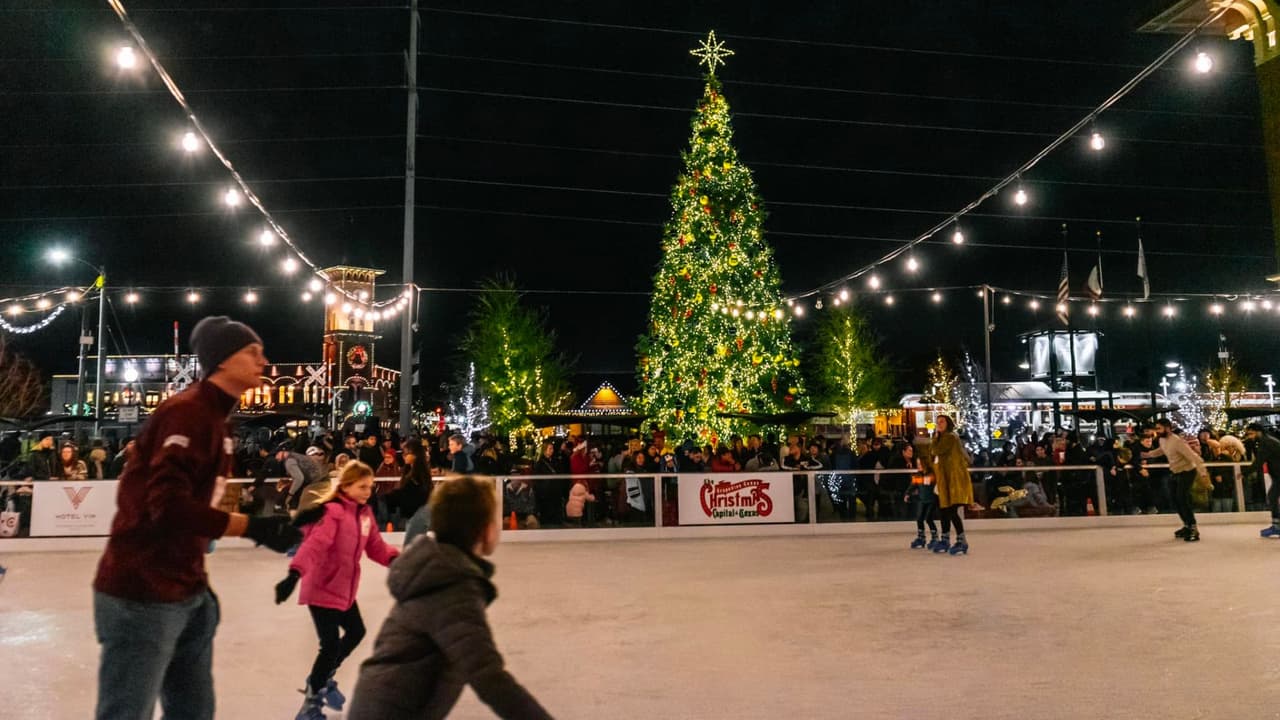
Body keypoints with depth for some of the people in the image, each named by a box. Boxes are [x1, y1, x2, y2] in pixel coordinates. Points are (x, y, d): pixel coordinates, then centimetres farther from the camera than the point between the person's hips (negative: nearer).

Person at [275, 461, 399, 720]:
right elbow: (314, 545, -35)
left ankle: (322, 679, 42)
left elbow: (375, 546, 4)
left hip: (345, 588, 9)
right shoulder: (332, 512, -22)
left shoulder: (365, 513, 3)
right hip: (322, 588, -9)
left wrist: (395, 558, -14)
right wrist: (295, 573, -49)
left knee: (356, 632, 21)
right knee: (331, 644, -7)